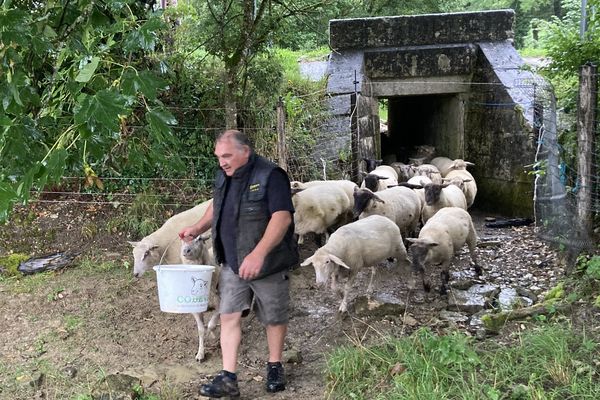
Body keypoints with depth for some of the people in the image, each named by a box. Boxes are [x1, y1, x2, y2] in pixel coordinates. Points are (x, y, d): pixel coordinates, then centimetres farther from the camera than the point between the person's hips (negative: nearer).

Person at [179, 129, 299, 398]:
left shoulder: (270, 176, -19)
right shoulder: (223, 177, 5)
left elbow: (282, 217, -27)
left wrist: (258, 254, -36)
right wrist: (197, 228, 8)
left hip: (268, 263, -6)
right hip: (232, 263, 6)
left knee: (274, 317, 11)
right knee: (229, 316, 0)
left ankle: (275, 367, 31)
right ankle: (228, 378, 4)